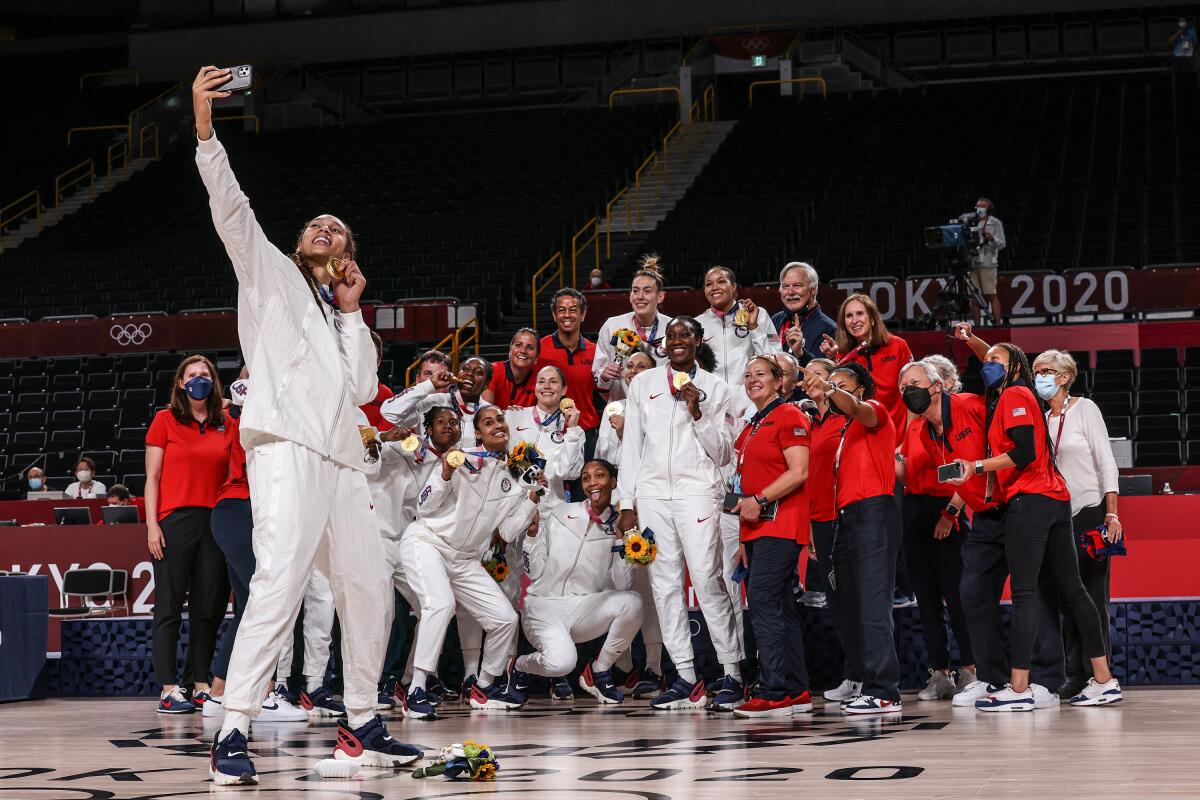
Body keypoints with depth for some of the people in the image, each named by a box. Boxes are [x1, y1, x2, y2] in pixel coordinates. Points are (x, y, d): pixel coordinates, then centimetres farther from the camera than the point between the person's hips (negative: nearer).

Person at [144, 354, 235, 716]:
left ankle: (201, 684, 12)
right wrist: (151, 524, -7)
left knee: (209, 608, 5)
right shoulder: (165, 421, 4)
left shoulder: (227, 426, 12)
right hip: (175, 520, -4)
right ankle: (168, 689, -4)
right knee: (170, 608, -4)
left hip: (214, 521, 4)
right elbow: (152, 477, 2)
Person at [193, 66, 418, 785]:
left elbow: (364, 389, 14)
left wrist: (353, 314, 13)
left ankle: (363, 726, 19)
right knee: (282, 578, -21)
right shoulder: (271, 274, 16)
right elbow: (231, 208, 2)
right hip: (287, 447, -7)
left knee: (369, 586, 7)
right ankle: (233, 735, -25)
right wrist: (205, 127, -10)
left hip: (341, 458, 7)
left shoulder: (344, 324, 29)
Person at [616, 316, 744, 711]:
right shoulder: (643, 383, 14)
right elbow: (631, 445, 14)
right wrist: (627, 503, 8)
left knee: (708, 579, -11)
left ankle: (732, 674, -7)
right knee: (665, 584, 0)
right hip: (652, 492, 3)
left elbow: (722, 453, 6)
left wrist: (697, 413, -8)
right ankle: (686, 677, 2)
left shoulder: (714, 388, 9)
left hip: (697, 489, -3)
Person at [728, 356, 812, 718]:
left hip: (779, 525, -10)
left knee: (763, 602, -17)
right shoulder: (752, 426, 22)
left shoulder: (789, 417, -5)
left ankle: (774, 692, -19)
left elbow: (799, 472, -16)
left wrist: (759, 501, -18)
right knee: (781, 609, 8)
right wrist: (745, 539, 22)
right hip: (757, 529, 10)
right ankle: (796, 691, 10)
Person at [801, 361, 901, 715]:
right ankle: (867, 684, 9)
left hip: (872, 513, -9)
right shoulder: (846, 430, 26)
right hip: (847, 519, 9)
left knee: (872, 604, -15)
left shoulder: (875, 411, 3)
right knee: (848, 607, 6)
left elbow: (858, 409, -21)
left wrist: (830, 389, -36)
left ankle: (884, 692, -19)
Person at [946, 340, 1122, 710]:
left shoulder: (1014, 395, -5)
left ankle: (1019, 689, -16)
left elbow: (1024, 452, -16)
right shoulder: (1005, 398, 24)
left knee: (1024, 593, -12)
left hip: (1029, 500, -10)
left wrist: (978, 467, -15)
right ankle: (1104, 681, 7)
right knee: (1072, 589, 8)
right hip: (1055, 499, 10)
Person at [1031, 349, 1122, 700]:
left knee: (1092, 596, -7)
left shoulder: (1084, 409, -2)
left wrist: (1112, 514, -13)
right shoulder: (1042, 420, 12)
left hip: (1089, 512, -5)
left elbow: (1106, 462, -6)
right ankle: (1075, 676, 4)